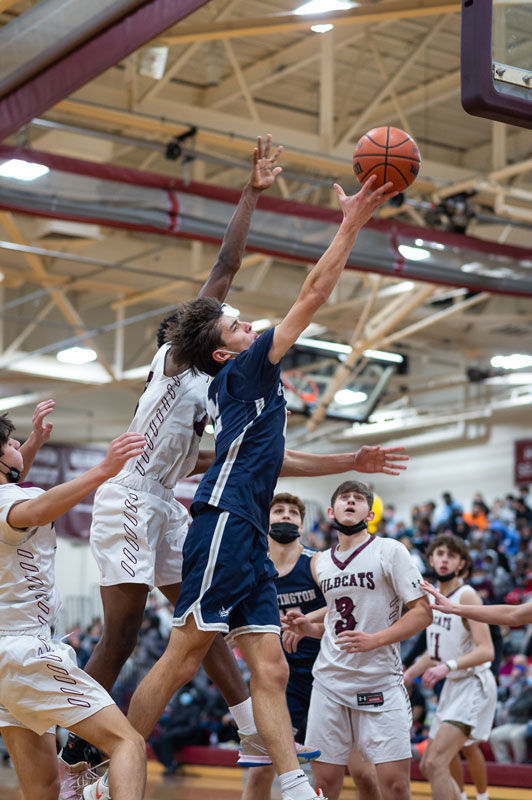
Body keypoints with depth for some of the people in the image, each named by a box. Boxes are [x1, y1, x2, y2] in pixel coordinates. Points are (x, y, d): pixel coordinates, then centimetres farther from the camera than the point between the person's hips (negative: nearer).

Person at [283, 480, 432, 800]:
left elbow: (423, 612, -9)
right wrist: (308, 628, 3)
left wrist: (373, 640, -21)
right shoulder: (320, 562, 12)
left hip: (380, 682, -4)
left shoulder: (390, 550, -5)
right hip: (329, 680, 4)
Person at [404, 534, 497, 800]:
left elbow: (486, 651, -24)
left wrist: (449, 666, -36)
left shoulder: (466, 596, -15)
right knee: (428, 766, 13)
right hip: (452, 687, 9)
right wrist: (407, 675, 16)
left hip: (474, 686, -9)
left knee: (436, 763, -20)